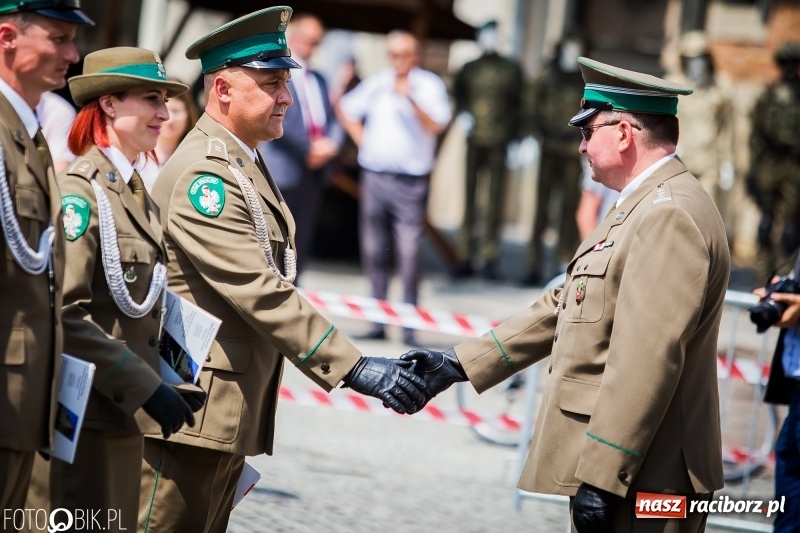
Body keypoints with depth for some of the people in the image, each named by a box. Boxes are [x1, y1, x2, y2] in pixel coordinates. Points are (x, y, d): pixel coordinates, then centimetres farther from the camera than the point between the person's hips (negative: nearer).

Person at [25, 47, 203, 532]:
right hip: (81, 416, -8)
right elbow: (65, 314, -20)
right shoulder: (80, 192, -12)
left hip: (122, 416, 9)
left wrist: (171, 383, 6)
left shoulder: (139, 196, 14)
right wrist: (147, 386, -19)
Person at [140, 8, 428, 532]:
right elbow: (260, 292, -23)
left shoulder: (246, 164, 18)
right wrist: (354, 369, -24)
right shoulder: (203, 174, -15)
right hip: (189, 416, -10)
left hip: (230, 415, 10)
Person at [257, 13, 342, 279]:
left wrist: (330, 143, -6)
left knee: (301, 244, 7)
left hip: (316, 171, 7)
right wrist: (308, 150, -14)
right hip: (283, 170, -7)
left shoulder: (318, 80, 19)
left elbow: (333, 120, 16)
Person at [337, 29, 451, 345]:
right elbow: (346, 110, 23)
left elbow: (435, 125, -14)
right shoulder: (376, 84, 12)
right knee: (374, 252, 7)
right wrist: (361, 140, 11)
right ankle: (378, 322, 14)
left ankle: (409, 327, -6)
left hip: (411, 181, -4)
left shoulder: (430, 86, 0)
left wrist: (410, 99, -24)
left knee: (409, 254, -9)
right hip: (374, 176, 4)